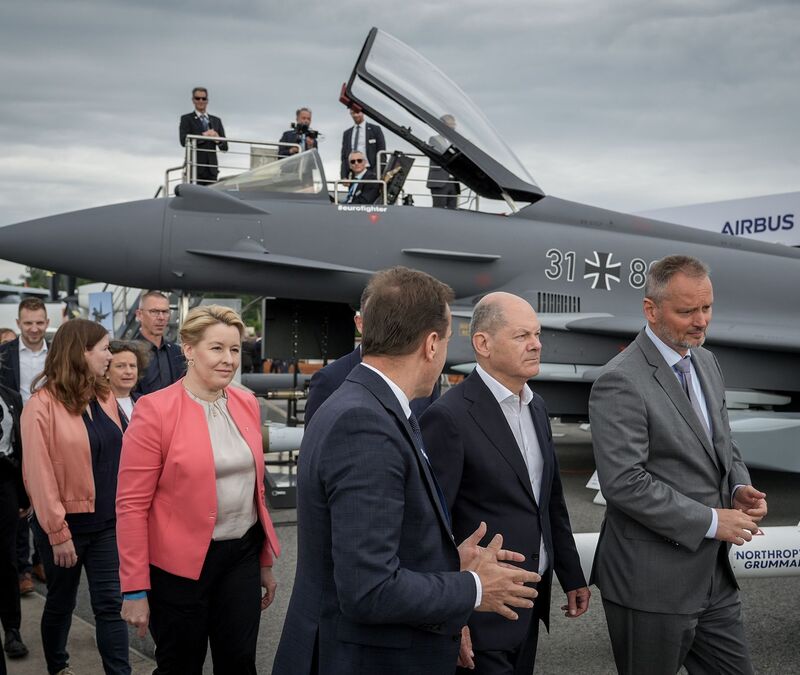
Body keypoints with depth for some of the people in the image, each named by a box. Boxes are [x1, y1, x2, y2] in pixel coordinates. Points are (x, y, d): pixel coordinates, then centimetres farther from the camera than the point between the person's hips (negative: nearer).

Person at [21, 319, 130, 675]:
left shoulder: (104, 396, 4)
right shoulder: (41, 405, -15)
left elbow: (117, 455, 8)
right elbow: (39, 474, -16)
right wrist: (57, 532, -17)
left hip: (107, 520, 4)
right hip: (67, 522, -4)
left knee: (110, 604, 3)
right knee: (61, 602, 15)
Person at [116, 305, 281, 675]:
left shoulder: (246, 403, 4)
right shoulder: (155, 410, -13)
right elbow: (131, 505, -12)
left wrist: (265, 560, 15)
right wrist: (135, 589, -13)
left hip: (242, 554, 5)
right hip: (180, 563, -4)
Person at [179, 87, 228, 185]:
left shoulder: (216, 120, 18)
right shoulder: (186, 119, 8)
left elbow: (224, 147, 14)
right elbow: (184, 141, -9)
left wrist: (217, 139, -8)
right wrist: (204, 135, -14)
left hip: (211, 169, 4)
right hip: (195, 168, -4)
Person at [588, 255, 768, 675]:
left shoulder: (705, 362, 9)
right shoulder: (621, 382, -18)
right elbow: (624, 483, -24)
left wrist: (740, 488, -1)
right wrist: (711, 521, -19)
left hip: (713, 573, 8)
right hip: (652, 581, -8)